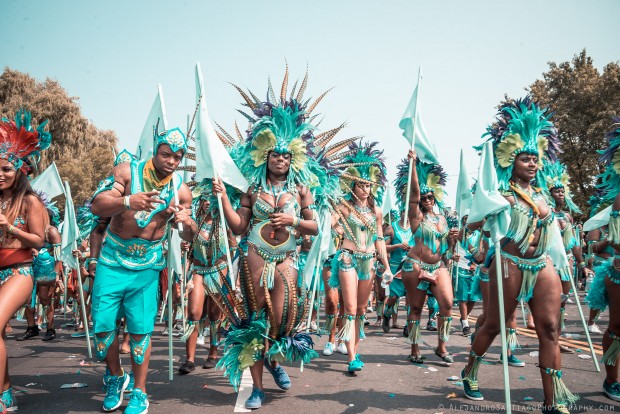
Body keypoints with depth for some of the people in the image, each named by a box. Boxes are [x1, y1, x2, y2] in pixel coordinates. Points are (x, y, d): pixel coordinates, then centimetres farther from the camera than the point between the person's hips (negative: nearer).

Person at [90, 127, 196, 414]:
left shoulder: (181, 191, 0)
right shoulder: (126, 172, -7)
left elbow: (189, 237, 7)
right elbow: (96, 206, -17)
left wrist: (188, 222, -18)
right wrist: (127, 201, -37)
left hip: (147, 266, 0)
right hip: (112, 261, 0)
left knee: (140, 329, 0)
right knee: (103, 325, 2)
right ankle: (115, 376, 29)